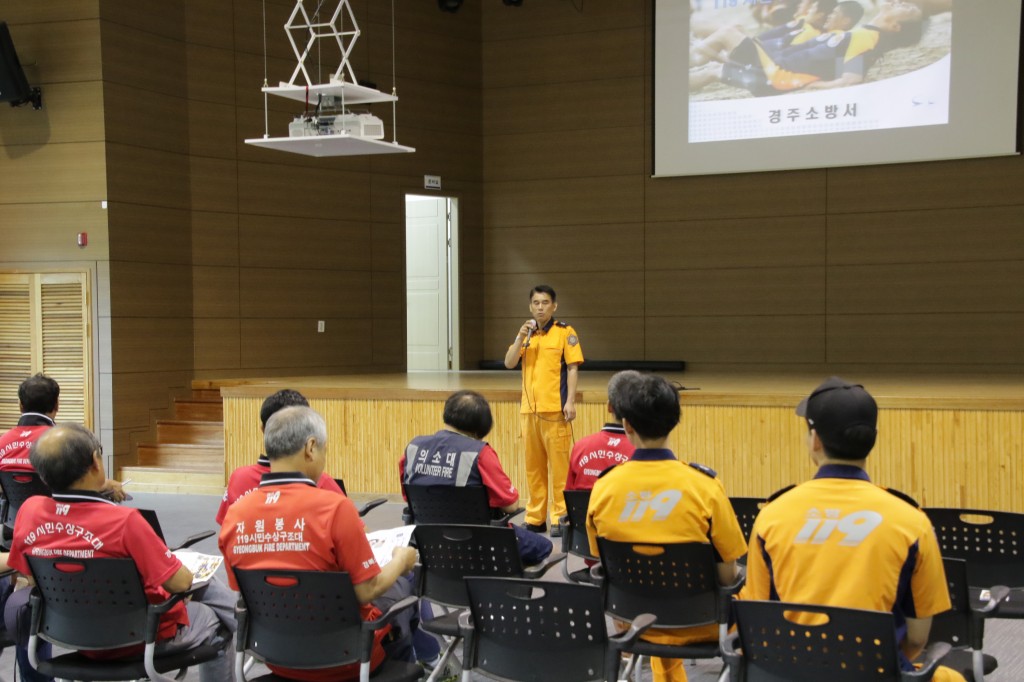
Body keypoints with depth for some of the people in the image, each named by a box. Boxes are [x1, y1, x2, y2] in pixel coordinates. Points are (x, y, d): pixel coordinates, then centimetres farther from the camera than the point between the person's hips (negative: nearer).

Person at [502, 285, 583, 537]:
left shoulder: (564, 332, -1)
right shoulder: (527, 333, 15)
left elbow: (572, 368, -5)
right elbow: (509, 363, 7)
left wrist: (570, 402, -12)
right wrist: (521, 337, -7)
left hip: (555, 409, -5)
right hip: (529, 409, 5)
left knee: (559, 464, -5)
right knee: (533, 466, 9)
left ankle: (560, 518, 0)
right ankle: (535, 518, 16)